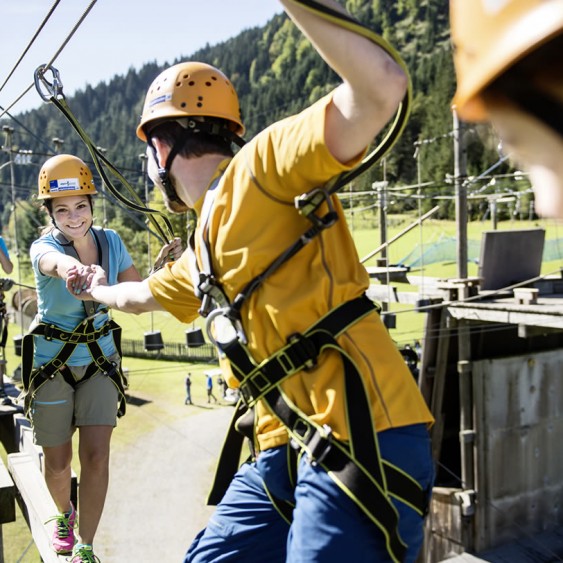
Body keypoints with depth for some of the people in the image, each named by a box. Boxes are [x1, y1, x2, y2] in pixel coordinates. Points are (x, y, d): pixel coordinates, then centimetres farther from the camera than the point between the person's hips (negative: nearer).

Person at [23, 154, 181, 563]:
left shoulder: (111, 242, -7)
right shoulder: (44, 246, -18)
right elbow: (54, 261, -45)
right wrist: (71, 268, -70)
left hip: (100, 359, 2)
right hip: (53, 362, -2)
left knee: (96, 455, -8)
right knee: (58, 462, 10)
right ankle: (65, 515, 42)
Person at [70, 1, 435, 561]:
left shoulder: (259, 165, -5)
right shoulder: (199, 258, 21)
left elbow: (381, 86, -20)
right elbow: (143, 295, 44)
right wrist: (97, 290, 63)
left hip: (360, 441, -9)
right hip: (283, 451, 9)